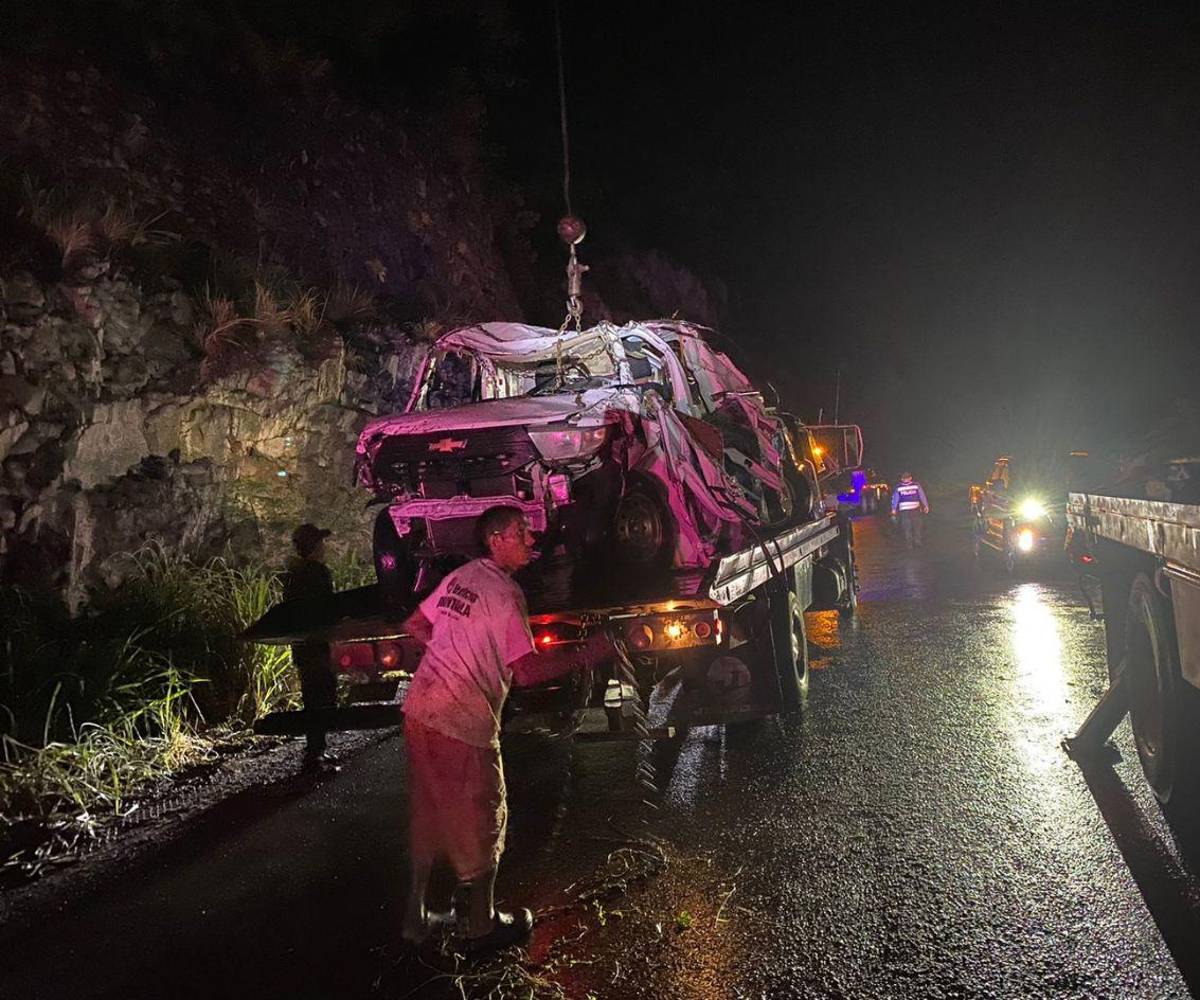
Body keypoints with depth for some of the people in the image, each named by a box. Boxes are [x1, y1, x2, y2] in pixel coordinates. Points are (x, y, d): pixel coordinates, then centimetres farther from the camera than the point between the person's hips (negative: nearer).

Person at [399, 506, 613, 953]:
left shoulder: (460, 577, 9)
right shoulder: (505, 594, -15)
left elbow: (414, 626, 19)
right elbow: (527, 671, -17)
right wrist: (586, 653, -11)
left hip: (420, 710, 8)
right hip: (463, 723, -8)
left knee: (428, 816, 21)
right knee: (480, 824, 10)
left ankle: (416, 917, 33)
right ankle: (480, 928, 25)